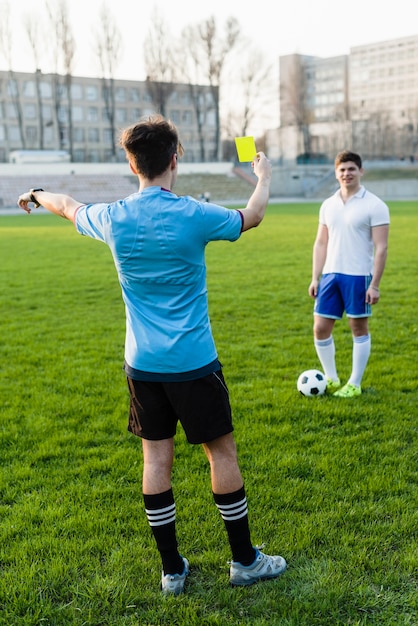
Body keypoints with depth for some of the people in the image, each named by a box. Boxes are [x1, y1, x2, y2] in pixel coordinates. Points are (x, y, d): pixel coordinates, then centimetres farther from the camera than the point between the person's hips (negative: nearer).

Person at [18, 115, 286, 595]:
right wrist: (263, 175, 27)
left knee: (156, 457, 11)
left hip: (141, 365, 4)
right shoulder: (194, 215, -13)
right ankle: (244, 560, 23)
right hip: (193, 363, -3)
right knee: (221, 451, 9)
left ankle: (172, 570, 22)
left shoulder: (114, 218, -3)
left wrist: (36, 195, 43)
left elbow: (69, 207, 20)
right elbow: (252, 216, 6)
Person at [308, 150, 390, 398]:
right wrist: (315, 278, 8)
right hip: (330, 275, 5)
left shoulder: (374, 205, -6)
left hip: (358, 276, -5)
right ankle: (332, 379, 21)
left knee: (359, 328, 6)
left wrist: (375, 284, -14)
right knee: (321, 328, 4)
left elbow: (381, 248, -9)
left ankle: (354, 384, 17)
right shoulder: (328, 205, 11)